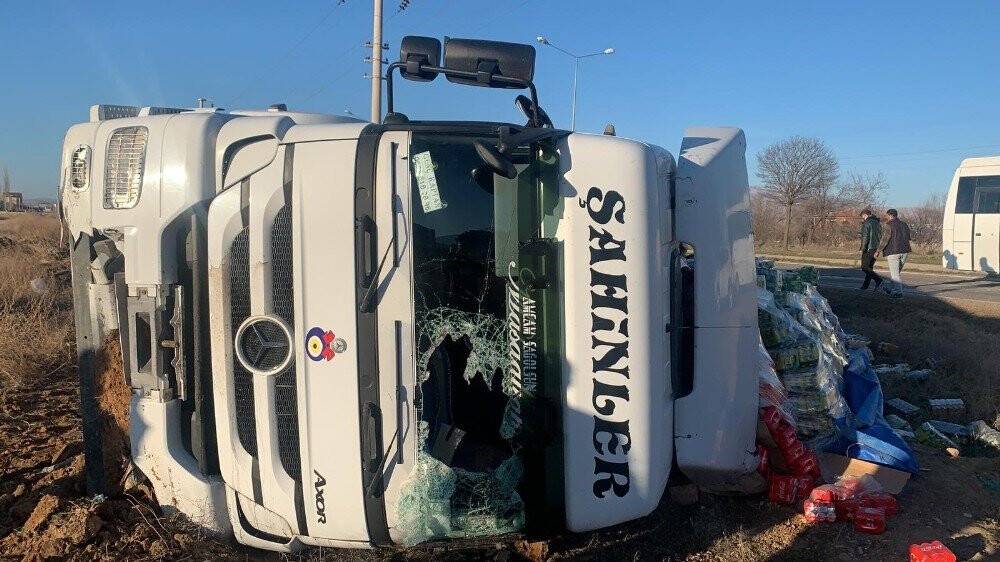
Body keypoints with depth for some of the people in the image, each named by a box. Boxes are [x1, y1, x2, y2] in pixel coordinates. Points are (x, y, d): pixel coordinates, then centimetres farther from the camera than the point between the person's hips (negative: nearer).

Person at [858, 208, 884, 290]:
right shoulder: (878, 223, 16)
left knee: (864, 267, -6)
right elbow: (880, 236, 17)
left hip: (869, 248, -8)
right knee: (870, 267, 12)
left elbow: (865, 237, -17)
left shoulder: (866, 224, -10)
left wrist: (863, 249, -14)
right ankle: (865, 285, 15)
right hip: (876, 248, 8)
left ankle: (878, 279, -20)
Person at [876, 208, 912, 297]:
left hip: (893, 252, -7)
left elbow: (886, 239, -12)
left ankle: (898, 291, -6)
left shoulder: (889, 225, -7)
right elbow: (908, 238, 16)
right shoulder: (904, 225, 13)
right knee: (896, 272, 17)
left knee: (894, 273, -2)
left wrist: (879, 251, -6)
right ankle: (892, 289, 24)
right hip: (904, 251, 7)